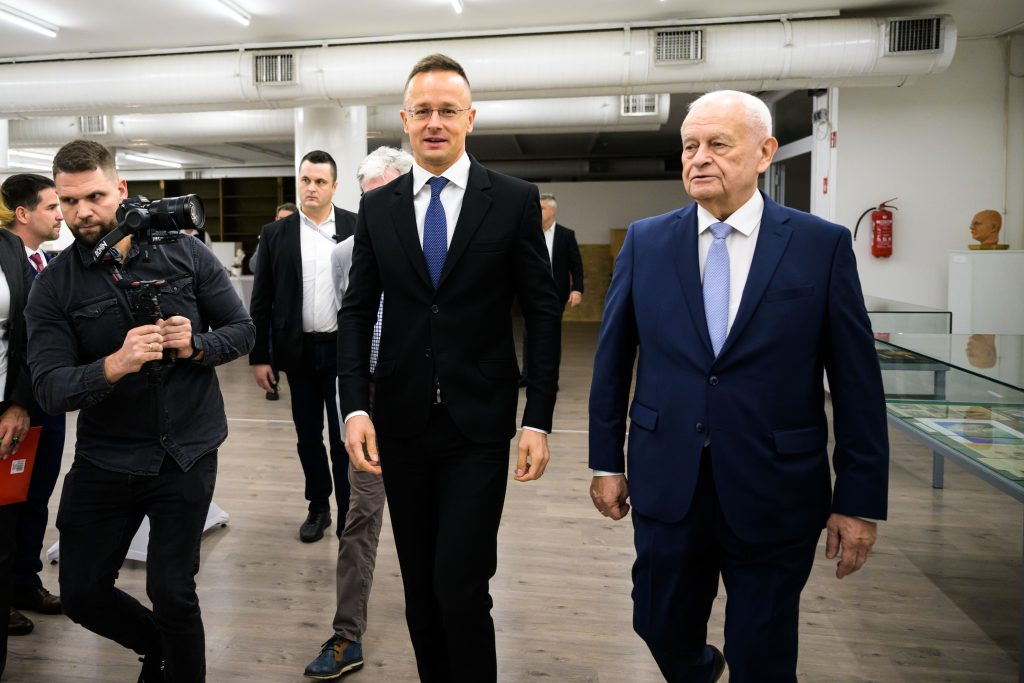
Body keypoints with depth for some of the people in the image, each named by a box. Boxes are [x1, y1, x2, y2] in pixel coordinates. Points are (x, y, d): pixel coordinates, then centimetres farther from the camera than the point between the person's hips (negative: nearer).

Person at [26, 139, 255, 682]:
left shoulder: (185, 253, -4)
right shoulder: (53, 285, -3)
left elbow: (242, 330, 0)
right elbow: (50, 389, -12)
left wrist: (196, 345, -20)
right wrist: (115, 365, -30)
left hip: (186, 452, -2)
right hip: (105, 457, 2)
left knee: (172, 593, 2)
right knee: (81, 594, 12)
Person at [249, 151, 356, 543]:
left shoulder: (357, 228, -1)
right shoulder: (275, 234, 4)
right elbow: (261, 300, 4)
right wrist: (259, 356, 1)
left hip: (344, 350, -2)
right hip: (298, 351, 2)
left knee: (344, 438, 2)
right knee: (308, 437, 14)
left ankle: (349, 519, 13)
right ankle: (318, 507, 31)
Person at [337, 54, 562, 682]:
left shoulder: (514, 200, -2)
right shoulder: (377, 207, 6)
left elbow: (543, 313, -2)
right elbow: (358, 313, 6)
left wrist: (539, 420, -7)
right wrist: (355, 407, -7)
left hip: (478, 422, -3)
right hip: (401, 420, 3)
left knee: (460, 585, -6)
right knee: (420, 583, 15)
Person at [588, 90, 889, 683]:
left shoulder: (824, 245, -5)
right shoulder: (646, 242, 1)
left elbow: (857, 383, -4)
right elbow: (612, 361, 6)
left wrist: (861, 500, -3)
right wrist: (607, 462, 6)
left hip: (775, 494, -2)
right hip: (667, 484, 2)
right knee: (663, 631, 18)